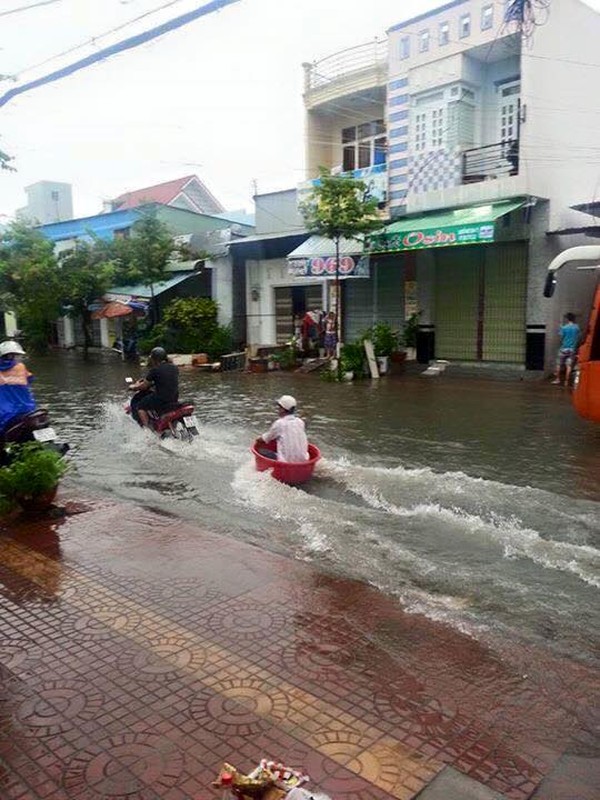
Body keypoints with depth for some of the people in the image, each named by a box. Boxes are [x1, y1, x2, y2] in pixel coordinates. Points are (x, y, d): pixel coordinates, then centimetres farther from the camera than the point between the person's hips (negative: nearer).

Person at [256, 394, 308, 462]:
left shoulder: (279, 423, -9)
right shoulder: (300, 422, 6)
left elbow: (264, 439, 5)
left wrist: (259, 439, 28)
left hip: (286, 461, -6)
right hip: (303, 460, 6)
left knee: (261, 451, 7)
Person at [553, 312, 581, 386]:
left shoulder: (564, 327, -10)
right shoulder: (577, 327, 2)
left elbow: (561, 338, -4)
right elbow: (578, 338, 7)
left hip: (564, 348, -3)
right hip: (572, 349, 3)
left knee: (559, 364, 10)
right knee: (569, 366, 3)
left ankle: (557, 380, 13)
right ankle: (566, 382, 4)